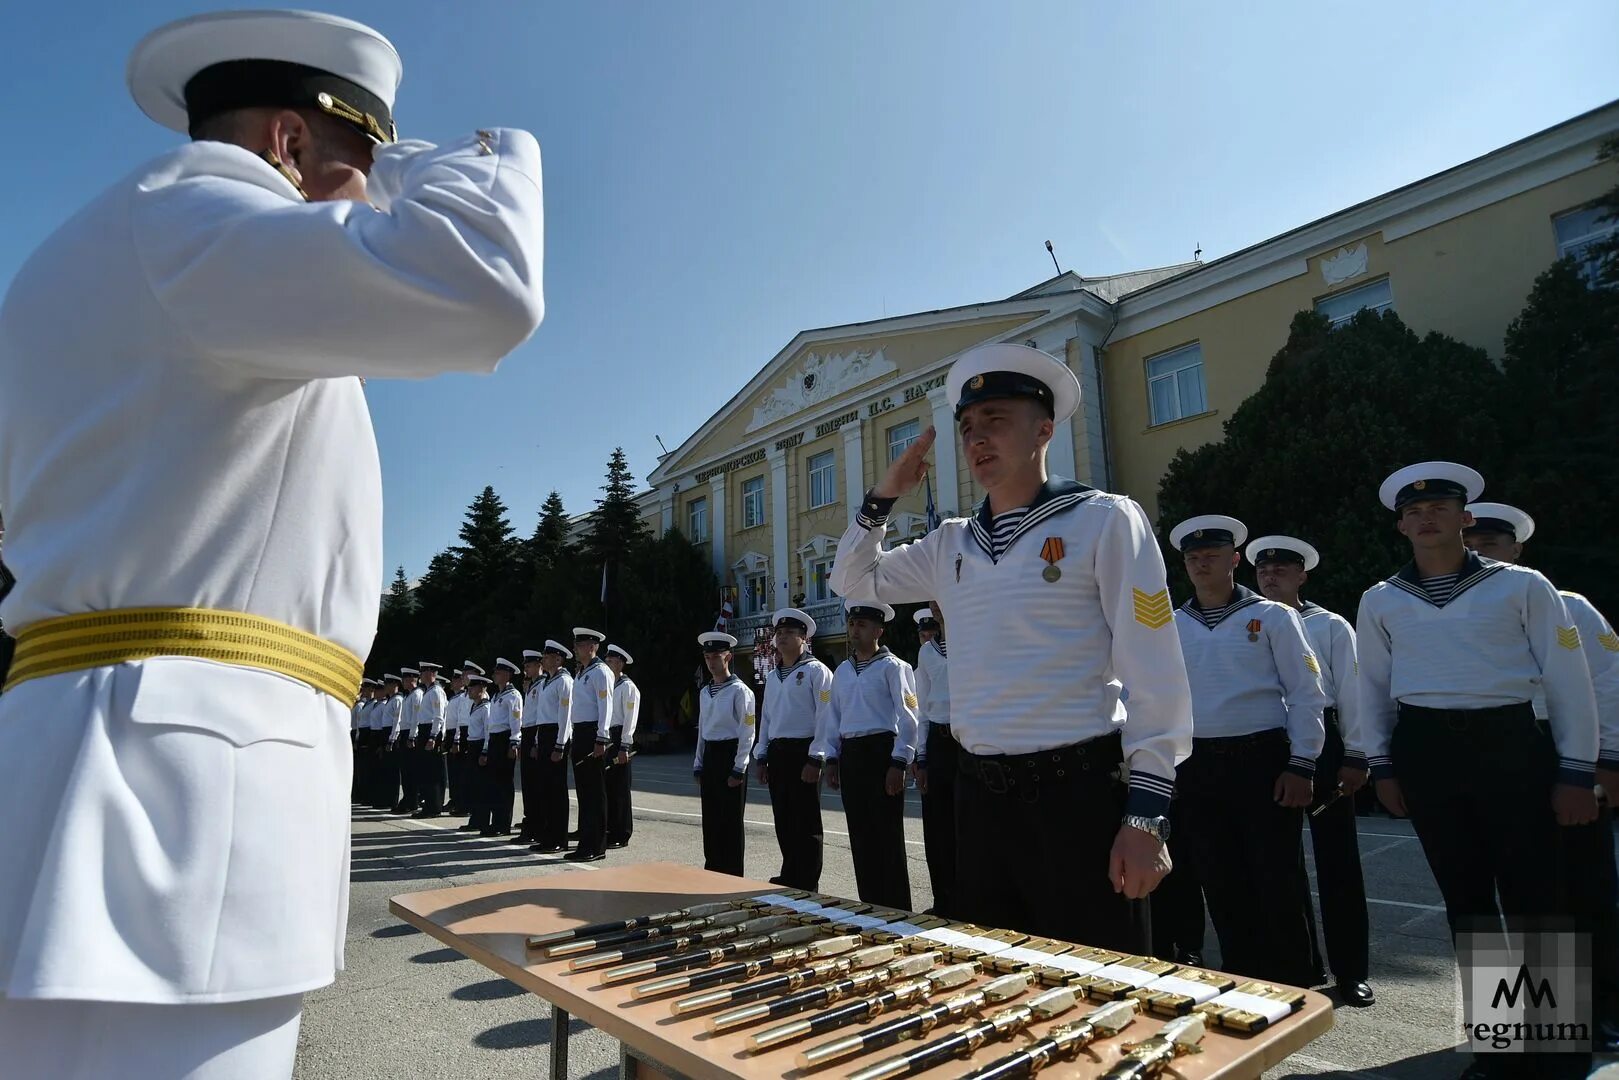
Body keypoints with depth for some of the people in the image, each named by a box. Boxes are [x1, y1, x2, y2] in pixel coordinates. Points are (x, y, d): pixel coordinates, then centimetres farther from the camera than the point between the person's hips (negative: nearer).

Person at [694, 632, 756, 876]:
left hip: (731, 756, -7)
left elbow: (747, 733, -12)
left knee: (731, 820, 1)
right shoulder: (704, 693, 12)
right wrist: (698, 766, 13)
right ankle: (712, 871, 24)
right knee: (710, 818, 12)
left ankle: (732, 875, 12)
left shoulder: (740, 691, -10)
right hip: (709, 757, 7)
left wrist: (738, 770, -15)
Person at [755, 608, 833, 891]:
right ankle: (789, 880, 25)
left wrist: (815, 760, -17)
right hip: (777, 753, 7)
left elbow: (825, 718, -12)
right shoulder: (772, 677, 16)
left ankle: (807, 886, 10)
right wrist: (762, 758, 13)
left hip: (803, 752, -7)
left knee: (806, 824, 0)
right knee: (783, 822, 13)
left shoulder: (816, 671, -6)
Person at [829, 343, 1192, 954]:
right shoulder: (950, 545, 10)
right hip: (979, 795, 6)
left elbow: (1155, 676, -9)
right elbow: (854, 580, 22)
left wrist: (1146, 817, -12)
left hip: (1076, 794, -5)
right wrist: (882, 497, 8)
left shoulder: (1104, 520, -6)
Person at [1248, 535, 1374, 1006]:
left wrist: (1356, 755, -5)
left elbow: (1351, 692, 1)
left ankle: (1350, 971, 18)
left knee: (1336, 860, 5)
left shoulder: (1330, 626, 3)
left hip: (1321, 744, -2)